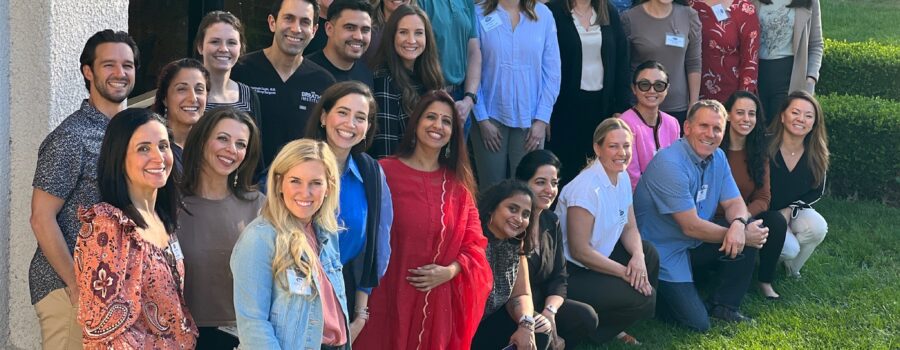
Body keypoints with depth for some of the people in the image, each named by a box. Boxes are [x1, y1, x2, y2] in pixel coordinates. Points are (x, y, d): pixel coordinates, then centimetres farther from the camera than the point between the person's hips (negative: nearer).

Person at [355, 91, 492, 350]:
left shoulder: (459, 184, 10)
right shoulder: (386, 172, -4)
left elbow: (474, 242, 10)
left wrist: (450, 271, -8)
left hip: (441, 305, 4)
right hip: (391, 299, -4)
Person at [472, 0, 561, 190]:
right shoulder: (480, 16, -3)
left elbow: (552, 73, 3)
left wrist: (542, 119, -2)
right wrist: (482, 119, -5)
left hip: (530, 119, 1)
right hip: (491, 117, -1)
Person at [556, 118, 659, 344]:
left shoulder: (622, 177, 2)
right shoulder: (587, 189, -25)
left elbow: (629, 228, 10)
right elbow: (580, 251, -23)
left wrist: (638, 257, -12)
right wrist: (624, 272, -17)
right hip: (570, 273, -9)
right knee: (642, 299, -16)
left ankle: (613, 328, 9)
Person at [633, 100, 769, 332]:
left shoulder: (717, 158, 3)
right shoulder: (670, 163, -23)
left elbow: (734, 202, 2)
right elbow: (691, 226, -24)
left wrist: (738, 224, -24)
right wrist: (743, 235, -19)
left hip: (695, 248, 8)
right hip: (663, 254, -8)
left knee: (750, 235, -12)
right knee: (697, 324, -18)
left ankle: (723, 305, 4)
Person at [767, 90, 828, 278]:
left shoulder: (816, 155, -6)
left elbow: (817, 191, 5)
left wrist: (790, 211, -11)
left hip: (795, 212, 4)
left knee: (818, 227, -28)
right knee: (789, 249, -28)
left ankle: (791, 268, 3)